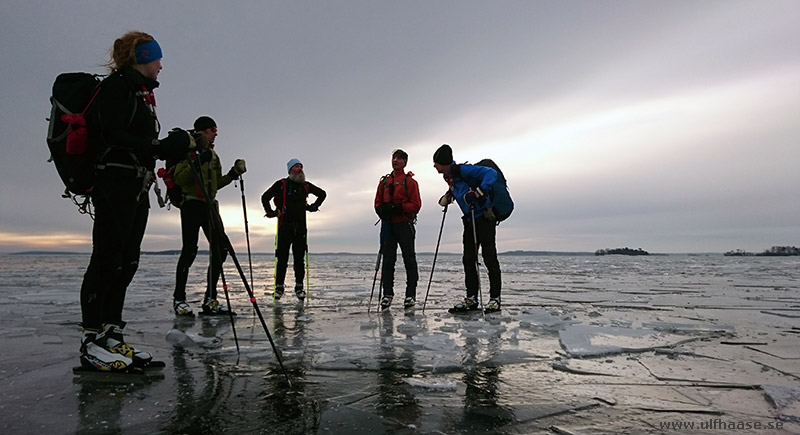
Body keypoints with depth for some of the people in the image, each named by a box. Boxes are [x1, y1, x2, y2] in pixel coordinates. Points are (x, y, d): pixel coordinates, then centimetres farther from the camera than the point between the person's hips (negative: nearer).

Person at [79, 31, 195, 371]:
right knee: (107, 260, -9)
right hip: (115, 184, -10)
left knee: (127, 263, 8)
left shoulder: (141, 92, 23)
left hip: (137, 188, 10)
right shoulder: (117, 85, -5)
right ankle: (91, 343, -2)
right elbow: (112, 136, -16)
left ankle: (112, 337, 13)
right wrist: (164, 146, -18)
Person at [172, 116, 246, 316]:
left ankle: (210, 299, 4)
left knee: (220, 249, -2)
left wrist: (233, 174, 10)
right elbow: (179, 179, -13)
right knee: (189, 250, -10)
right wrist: (197, 163, -22)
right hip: (191, 204, -7)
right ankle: (179, 299, 1)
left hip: (210, 206, 7)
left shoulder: (213, 155, 20)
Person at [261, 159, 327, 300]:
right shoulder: (281, 184, 4)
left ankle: (299, 287, 11)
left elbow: (322, 194, 28)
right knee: (282, 258, -3)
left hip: (300, 227, 3)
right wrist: (270, 212, 1)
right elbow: (265, 197, 8)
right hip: (285, 226, -3)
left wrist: (314, 206, 20)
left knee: (299, 259, 3)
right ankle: (279, 287, 7)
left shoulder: (305, 186, 13)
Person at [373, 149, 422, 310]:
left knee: (409, 259, 0)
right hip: (387, 224, 4)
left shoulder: (409, 181, 2)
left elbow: (416, 205, -7)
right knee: (388, 259, 2)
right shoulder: (384, 181, 17)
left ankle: (410, 294, 4)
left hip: (404, 225, -4)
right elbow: (378, 202, 15)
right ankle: (387, 294, 8)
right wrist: (381, 209, -8)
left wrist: (397, 208, -19)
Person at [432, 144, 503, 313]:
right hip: (469, 220, 9)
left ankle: (494, 298, 3)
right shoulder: (448, 176, 12)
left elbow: (491, 173, -23)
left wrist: (479, 192, -31)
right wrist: (448, 196, 11)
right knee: (469, 260, 7)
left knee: (489, 258, -4)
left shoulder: (462, 170, -16)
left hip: (484, 218, -9)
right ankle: (471, 299, 13)